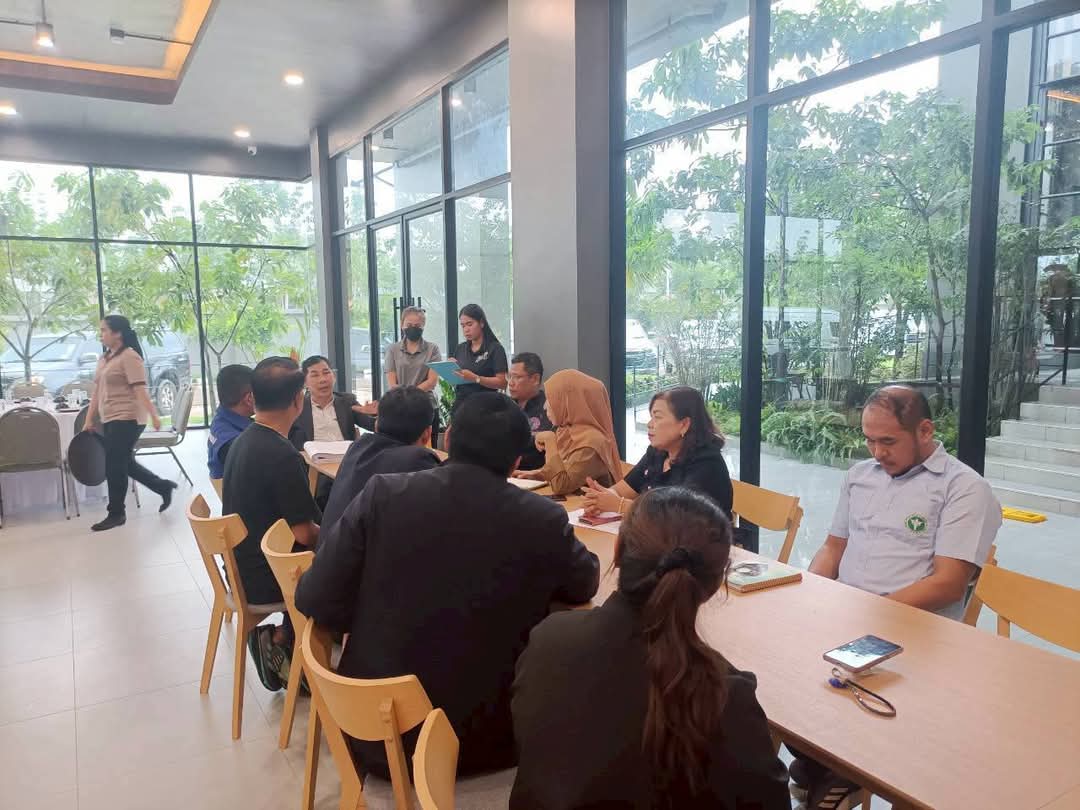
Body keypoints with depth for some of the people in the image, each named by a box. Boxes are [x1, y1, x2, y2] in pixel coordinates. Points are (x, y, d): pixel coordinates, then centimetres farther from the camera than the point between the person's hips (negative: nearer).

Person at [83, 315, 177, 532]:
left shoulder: (130, 357, -11)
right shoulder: (104, 358, 15)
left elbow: (140, 389, -20)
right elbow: (97, 392, 17)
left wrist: (154, 415, -28)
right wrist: (89, 420, 17)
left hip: (127, 419, -9)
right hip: (110, 420, 9)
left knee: (114, 465, -3)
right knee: (124, 463, 15)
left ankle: (116, 513, 9)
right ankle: (163, 487, 30)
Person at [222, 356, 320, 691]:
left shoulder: (243, 440, 3)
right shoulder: (283, 455, -25)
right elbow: (304, 533, -22)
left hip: (242, 564, 8)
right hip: (263, 577, -8)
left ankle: (282, 640, 17)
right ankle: (280, 640, 11)